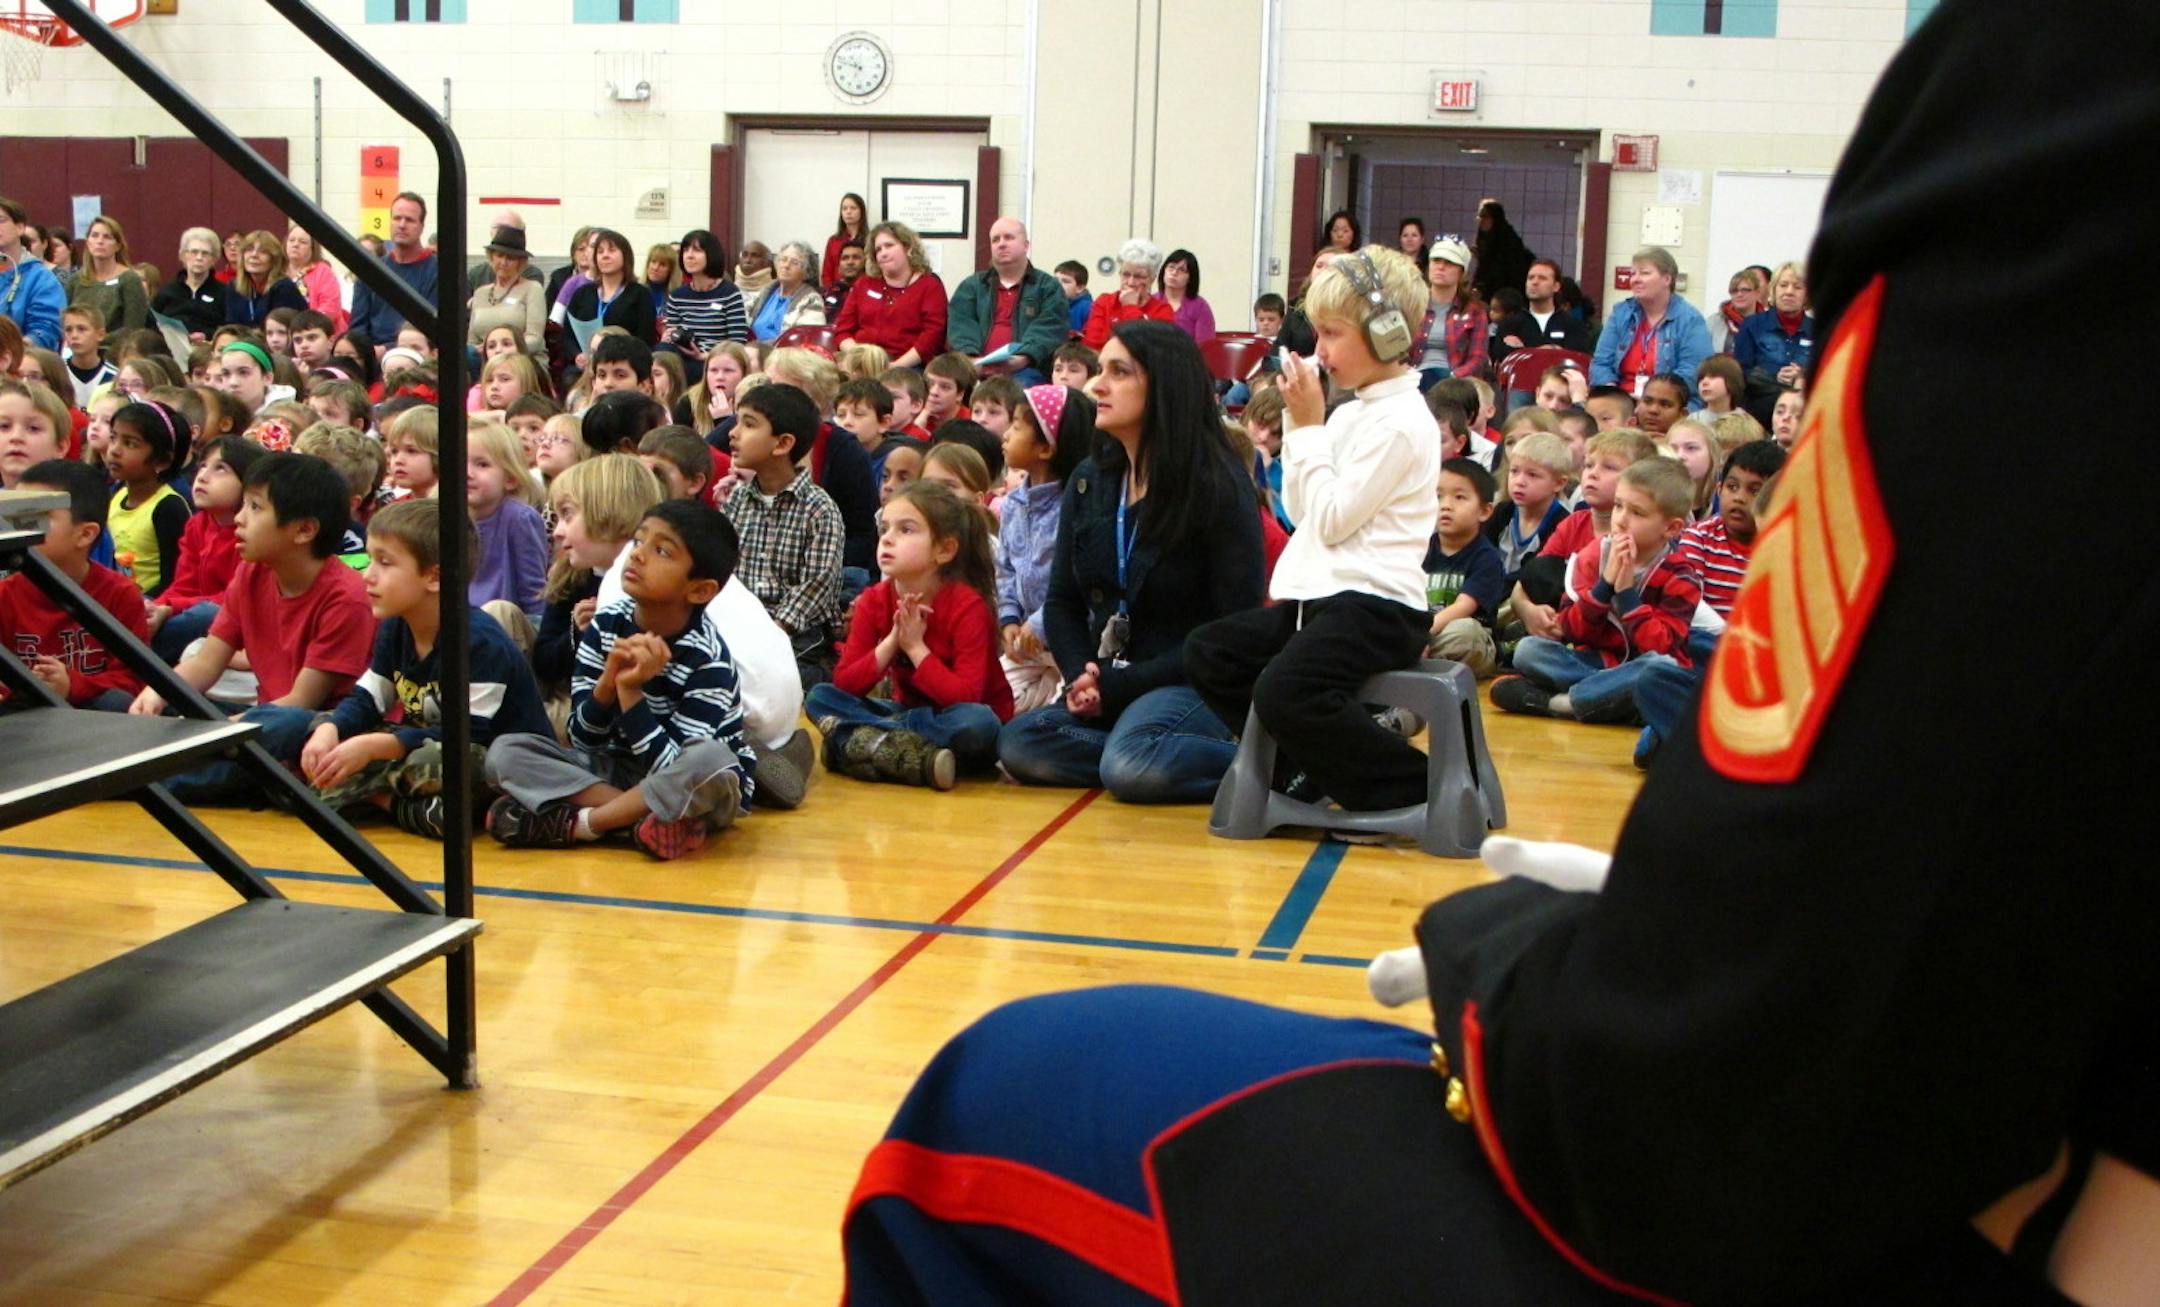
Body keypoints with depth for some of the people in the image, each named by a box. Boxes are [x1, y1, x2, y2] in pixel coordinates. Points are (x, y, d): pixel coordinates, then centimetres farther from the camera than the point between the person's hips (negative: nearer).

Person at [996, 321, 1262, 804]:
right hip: (1106, 681, 7)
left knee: (1131, 767, -35)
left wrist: (1122, 685, -16)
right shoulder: (1089, 479, 9)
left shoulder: (1218, 489, -9)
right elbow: (1062, 602, 13)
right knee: (1018, 743, -20)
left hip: (1195, 682, -6)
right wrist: (1083, 677, -8)